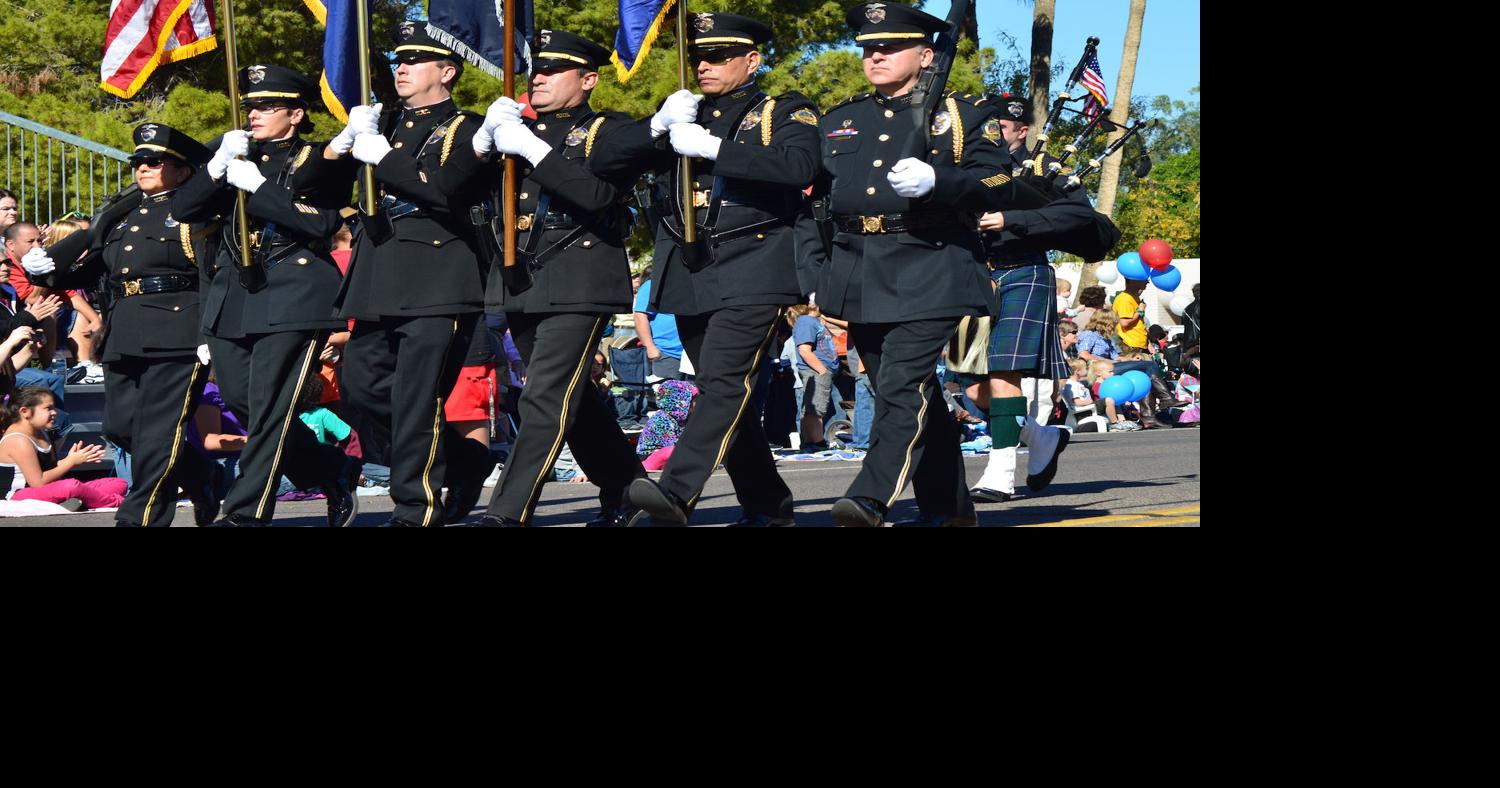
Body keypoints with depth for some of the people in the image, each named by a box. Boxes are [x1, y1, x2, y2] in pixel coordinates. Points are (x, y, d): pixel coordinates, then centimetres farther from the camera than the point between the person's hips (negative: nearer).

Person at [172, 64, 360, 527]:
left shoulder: (319, 162, 1)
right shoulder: (240, 157, 17)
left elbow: (321, 223, -16)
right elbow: (183, 210, 8)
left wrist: (256, 185, -15)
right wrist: (218, 166, -7)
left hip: (293, 302, -7)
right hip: (230, 303, 7)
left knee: (269, 411, -10)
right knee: (242, 405, 7)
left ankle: (246, 516, -10)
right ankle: (335, 475, 23)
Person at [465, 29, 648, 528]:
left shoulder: (611, 131, 1)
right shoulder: (519, 131, 17)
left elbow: (599, 193, -18)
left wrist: (532, 149, -20)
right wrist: (484, 139, -9)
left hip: (580, 284, -7)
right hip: (522, 284, 7)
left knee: (545, 401, -14)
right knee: (576, 400, 14)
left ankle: (507, 515, -18)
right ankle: (627, 493, 28)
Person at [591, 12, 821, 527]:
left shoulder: (786, 113, 4)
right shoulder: (680, 117, 19)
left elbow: (799, 166, -19)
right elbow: (605, 163, 9)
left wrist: (712, 147, -22)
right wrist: (658, 126, -9)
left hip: (752, 271, -6)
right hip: (689, 277, 6)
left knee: (726, 381, -19)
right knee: (722, 391, 9)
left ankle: (675, 493, -32)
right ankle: (767, 505, 19)